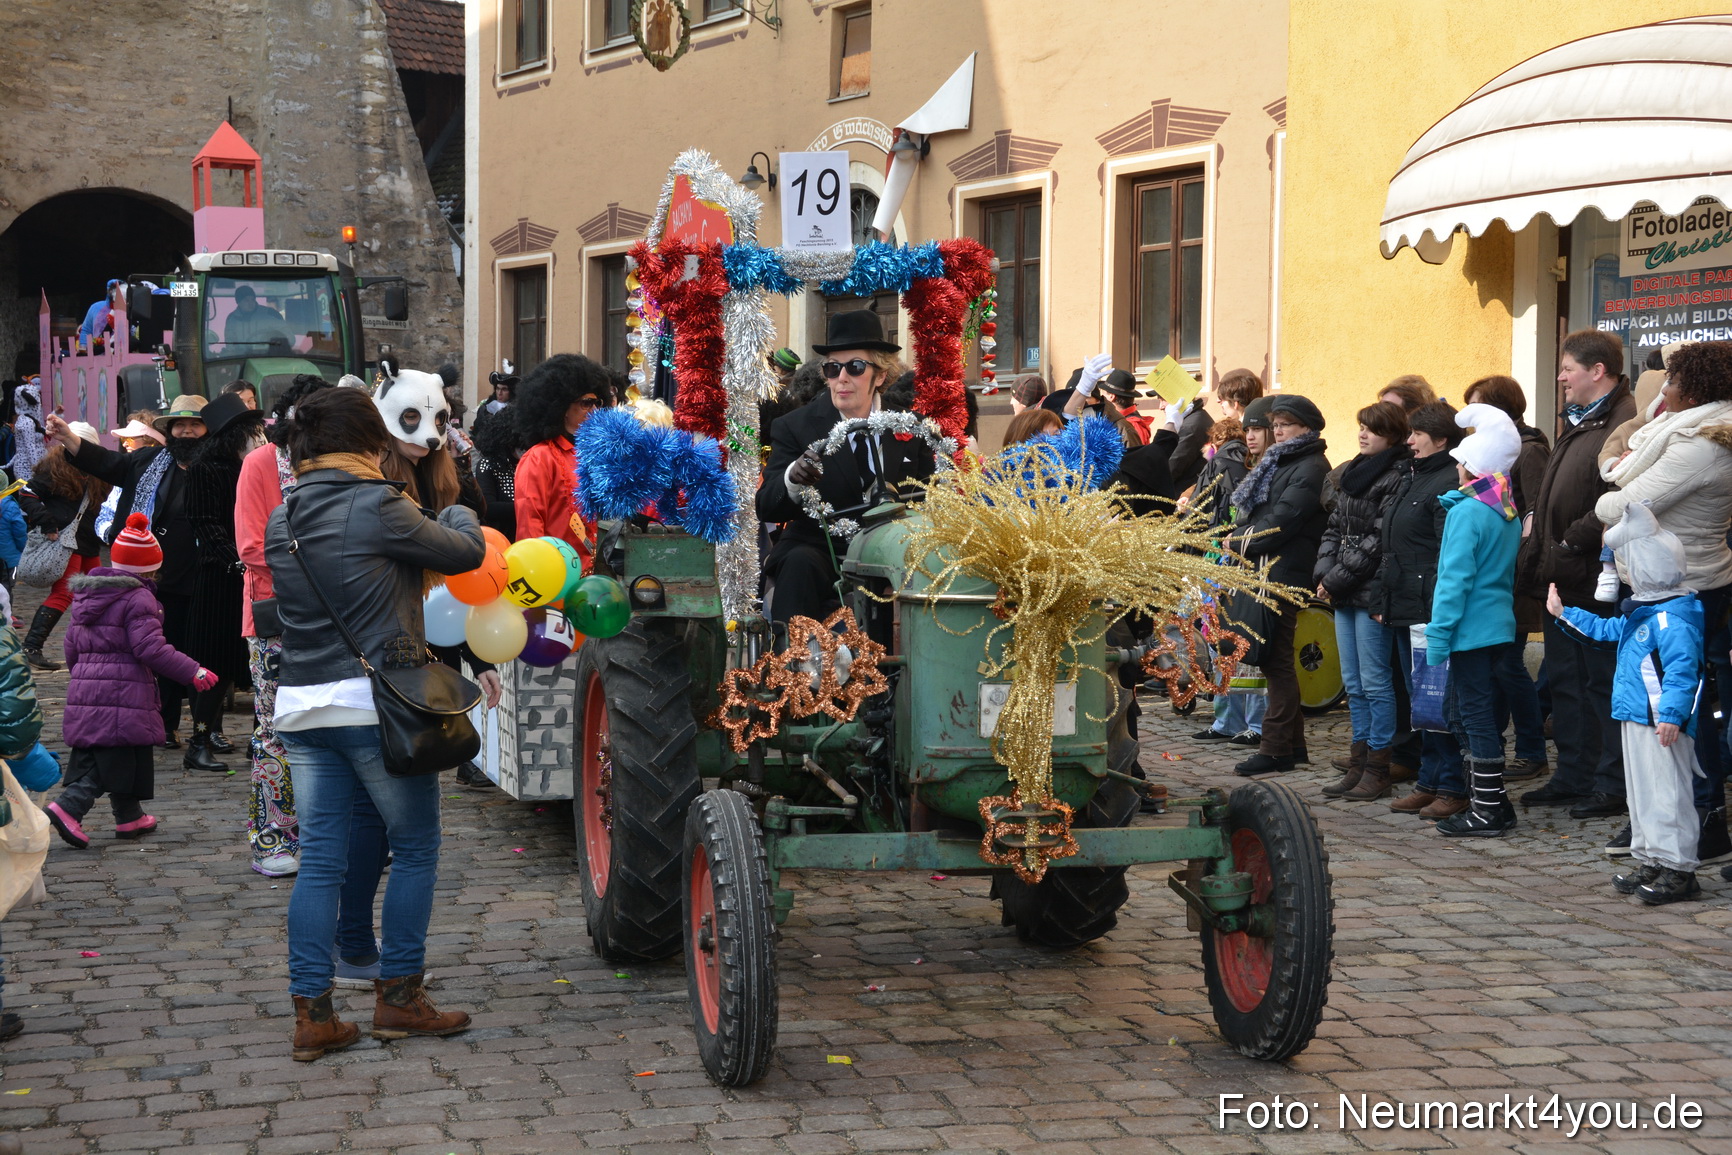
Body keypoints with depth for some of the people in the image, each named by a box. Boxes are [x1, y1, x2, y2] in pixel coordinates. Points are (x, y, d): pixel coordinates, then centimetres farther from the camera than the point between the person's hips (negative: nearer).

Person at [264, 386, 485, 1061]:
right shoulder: (376, 506, -10)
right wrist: (459, 515, 20)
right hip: (376, 702, -6)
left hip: (301, 704, 7)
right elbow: (466, 553, -2)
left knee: (320, 861, 8)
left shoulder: (281, 522, 10)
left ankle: (312, 1014, 7)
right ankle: (398, 997, 13)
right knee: (415, 848, 9)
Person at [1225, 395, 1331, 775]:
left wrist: (1246, 541, -9)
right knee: (1274, 659, 11)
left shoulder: (1311, 468, -10)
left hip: (1284, 572, -9)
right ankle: (1292, 743, 17)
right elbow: (1254, 511, 21)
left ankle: (1276, 748, -4)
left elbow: (1283, 520, -17)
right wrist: (1244, 537, 4)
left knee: (1276, 659, -7)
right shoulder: (1279, 462, 22)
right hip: (1265, 569, 10)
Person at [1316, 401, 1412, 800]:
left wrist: (1338, 579, -14)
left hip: (1373, 592, -9)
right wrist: (1324, 573, 1)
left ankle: (1378, 769, 3)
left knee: (1375, 682, -3)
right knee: (1354, 684, 12)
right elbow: (1334, 529, 15)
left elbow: (1378, 540, -17)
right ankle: (1359, 762, 19)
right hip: (1343, 594, 9)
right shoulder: (1355, 474, 15)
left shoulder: (1396, 479, -12)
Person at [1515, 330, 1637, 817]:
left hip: (1595, 580, -10)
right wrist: (1534, 517, 11)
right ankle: (1571, 777, 25)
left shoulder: (1623, 425, -17)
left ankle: (1612, 786, 8)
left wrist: (1571, 542, -18)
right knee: (1565, 682, 16)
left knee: (1603, 683, -1)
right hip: (1562, 579, 10)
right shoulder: (1576, 422, 16)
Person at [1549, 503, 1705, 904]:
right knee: (1641, 792, 16)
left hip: (1660, 724, -11)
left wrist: (1671, 713, -32)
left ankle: (1678, 868, -1)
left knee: (1667, 793, -6)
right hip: (1636, 717, 11)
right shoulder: (1643, 611, 15)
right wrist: (1566, 614, 35)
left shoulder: (1672, 618, -19)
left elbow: (1682, 667, -26)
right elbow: (1609, 630, 32)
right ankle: (1650, 862, 24)